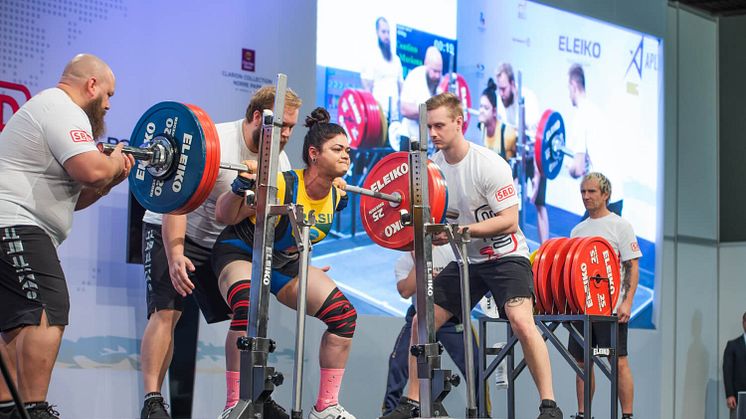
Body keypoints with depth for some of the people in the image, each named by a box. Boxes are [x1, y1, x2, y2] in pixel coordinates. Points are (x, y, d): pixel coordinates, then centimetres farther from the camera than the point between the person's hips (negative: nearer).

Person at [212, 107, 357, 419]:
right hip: (240, 253, -7)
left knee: (343, 315, -4)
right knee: (249, 308, -38)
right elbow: (224, 216, -22)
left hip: (284, 261, 7)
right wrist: (242, 185, -36)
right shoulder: (281, 186, -31)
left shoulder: (333, 195, -10)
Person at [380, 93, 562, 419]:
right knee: (421, 320, 2)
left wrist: (460, 230, -30)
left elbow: (509, 221, -21)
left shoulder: (489, 165, -18)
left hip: (505, 255, -7)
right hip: (466, 260, 7)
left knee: (521, 322, -28)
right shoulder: (432, 167, 0)